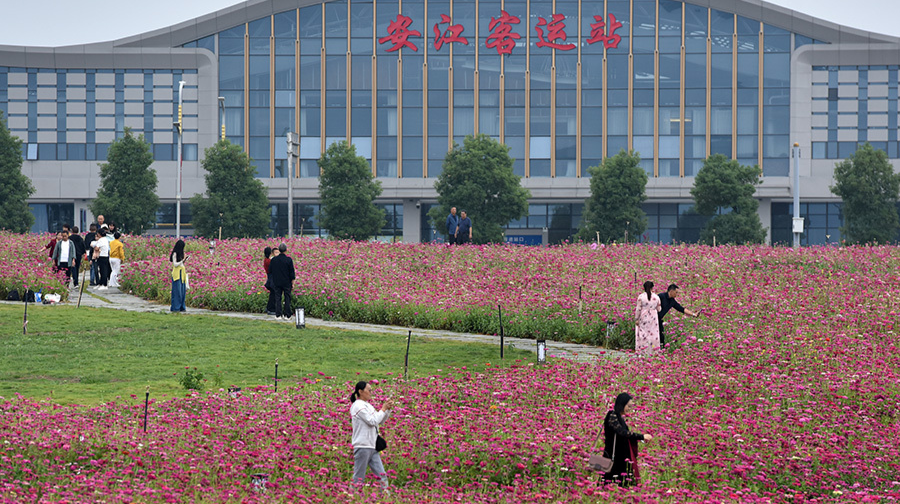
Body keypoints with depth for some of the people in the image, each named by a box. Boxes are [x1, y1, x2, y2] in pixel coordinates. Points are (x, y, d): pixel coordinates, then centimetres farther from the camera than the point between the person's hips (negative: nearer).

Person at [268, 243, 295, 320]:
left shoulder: (274, 260, -3)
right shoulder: (289, 260, -10)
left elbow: (270, 271, 5)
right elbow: (292, 273, -6)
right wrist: (292, 283, 3)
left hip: (276, 282, 2)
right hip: (286, 282, -2)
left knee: (278, 298, 7)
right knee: (287, 298, 6)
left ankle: (278, 315, 3)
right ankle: (287, 315, 4)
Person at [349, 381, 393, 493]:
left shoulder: (367, 405, 16)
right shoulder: (358, 406, -11)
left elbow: (380, 421, 20)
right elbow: (372, 421, -17)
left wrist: (388, 409, 7)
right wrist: (383, 409, -7)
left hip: (372, 446, 9)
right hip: (362, 446, -9)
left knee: (382, 476, 4)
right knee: (359, 479, -4)